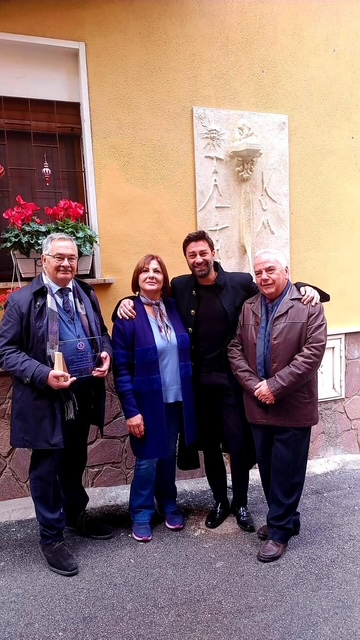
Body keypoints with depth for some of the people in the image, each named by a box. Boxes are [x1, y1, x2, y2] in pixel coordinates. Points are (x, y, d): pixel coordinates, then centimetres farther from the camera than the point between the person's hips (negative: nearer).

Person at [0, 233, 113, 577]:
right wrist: (43, 375, -24)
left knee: (75, 461, 23)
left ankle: (76, 513, 46)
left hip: (83, 397, 5)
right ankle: (51, 537, 28)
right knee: (47, 468, 9)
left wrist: (105, 354, -7)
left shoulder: (86, 294, 5)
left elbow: (101, 333, 15)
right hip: (46, 400, -5)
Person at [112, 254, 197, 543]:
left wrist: (188, 396, 5)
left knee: (168, 455, 18)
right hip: (147, 402, -4)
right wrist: (131, 410, -15)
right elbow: (121, 368, -13)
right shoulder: (128, 315, -12)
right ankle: (141, 515, 28)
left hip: (177, 399, 4)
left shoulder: (174, 307, 2)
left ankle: (168, 505, 38)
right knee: (147, 460, 8)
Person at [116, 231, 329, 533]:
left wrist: (305, 289, -13)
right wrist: (126, 302, -8)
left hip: (232, 380, -2)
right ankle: (220, 501, 37)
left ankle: (240, 504, 31)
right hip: (198, 383, 2)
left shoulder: (240, 282, -4)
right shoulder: (179, 287, 1)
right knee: (209, 446, 16)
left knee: (239, 444, 7)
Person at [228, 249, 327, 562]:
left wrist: (275, 386, -19)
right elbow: (235, 349, 3)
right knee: (267, 468, 16)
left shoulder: (309, 305, -7)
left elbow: (313, 351, -16)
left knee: (286, 471, 6)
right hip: (259, 405, 5)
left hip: (293, 405, -4)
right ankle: (283, 518, 37)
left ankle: (280, 530, 24)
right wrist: (254, 386, -11)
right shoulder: (248, 308, 7)